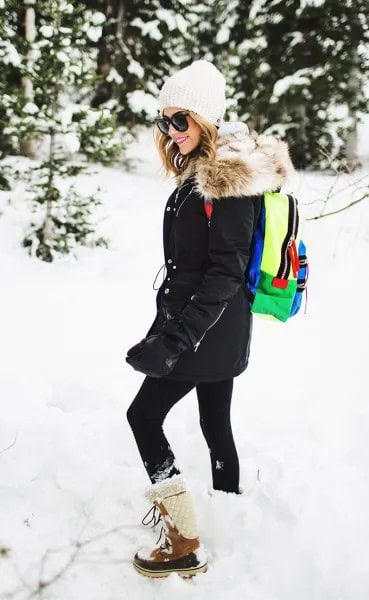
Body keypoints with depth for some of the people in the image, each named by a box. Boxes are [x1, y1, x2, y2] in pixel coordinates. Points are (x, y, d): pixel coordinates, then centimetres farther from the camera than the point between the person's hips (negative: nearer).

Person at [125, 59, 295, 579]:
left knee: (144, 415, -3)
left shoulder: (229, 179, -18)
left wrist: (174, 339, -25)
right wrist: (170, 327, 20)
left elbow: (226, 272, -22)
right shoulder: (199, 172, 11)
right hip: (216, 328, 9)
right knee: (216, 423, 15)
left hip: (211, 329, -9)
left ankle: (185, 545, 1)